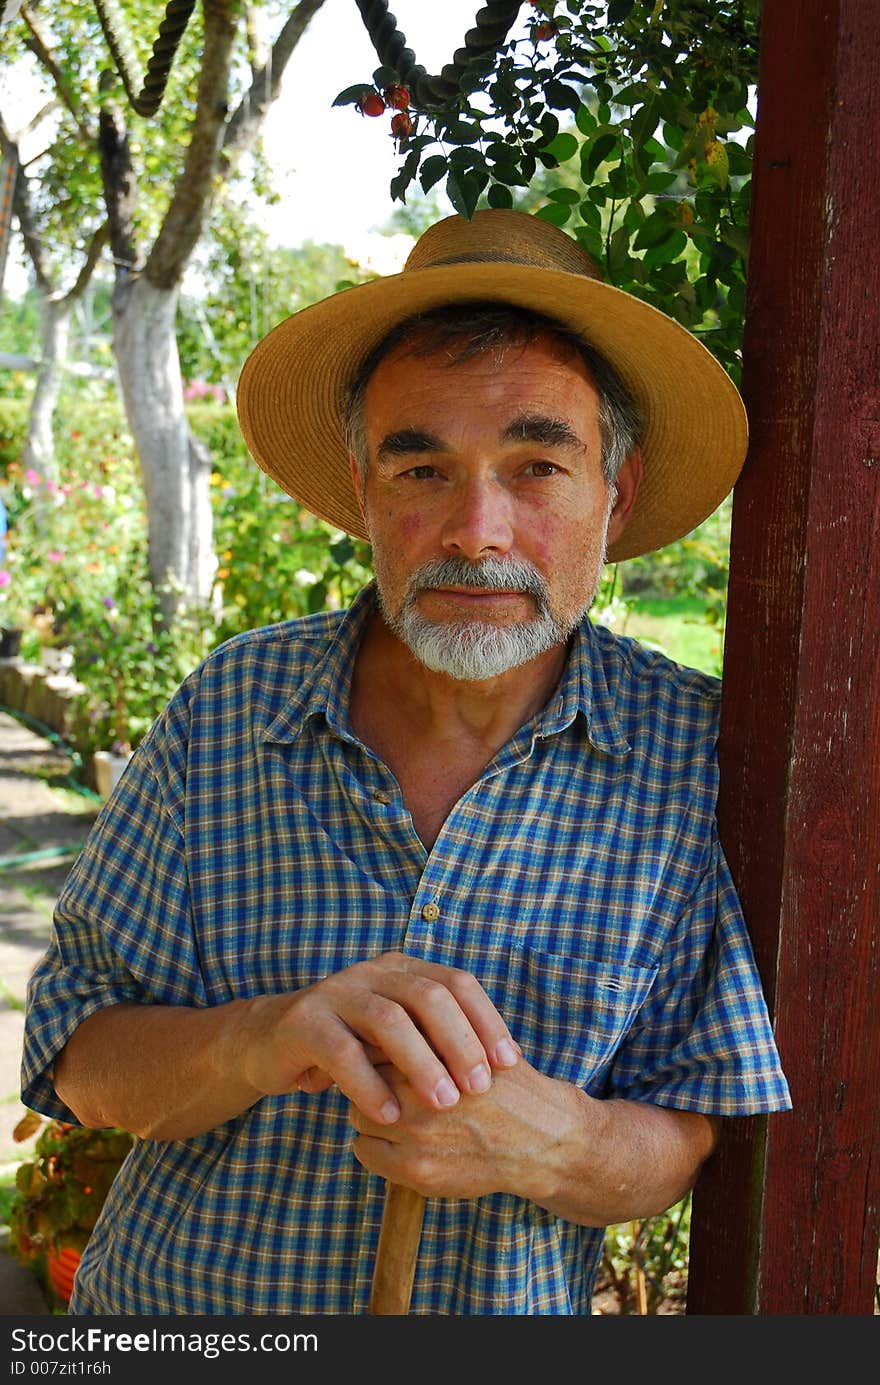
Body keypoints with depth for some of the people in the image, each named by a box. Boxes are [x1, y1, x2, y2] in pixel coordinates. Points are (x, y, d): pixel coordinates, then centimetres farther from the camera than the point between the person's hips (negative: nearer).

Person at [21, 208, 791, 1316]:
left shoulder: (699, 750, -16)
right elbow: (80, 1061, -12)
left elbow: (687, 1138, -11)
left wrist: (548, 1141, -32)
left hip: (505, 1318, 0)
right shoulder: (229, 707, -14)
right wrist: (258, 1041, -31)